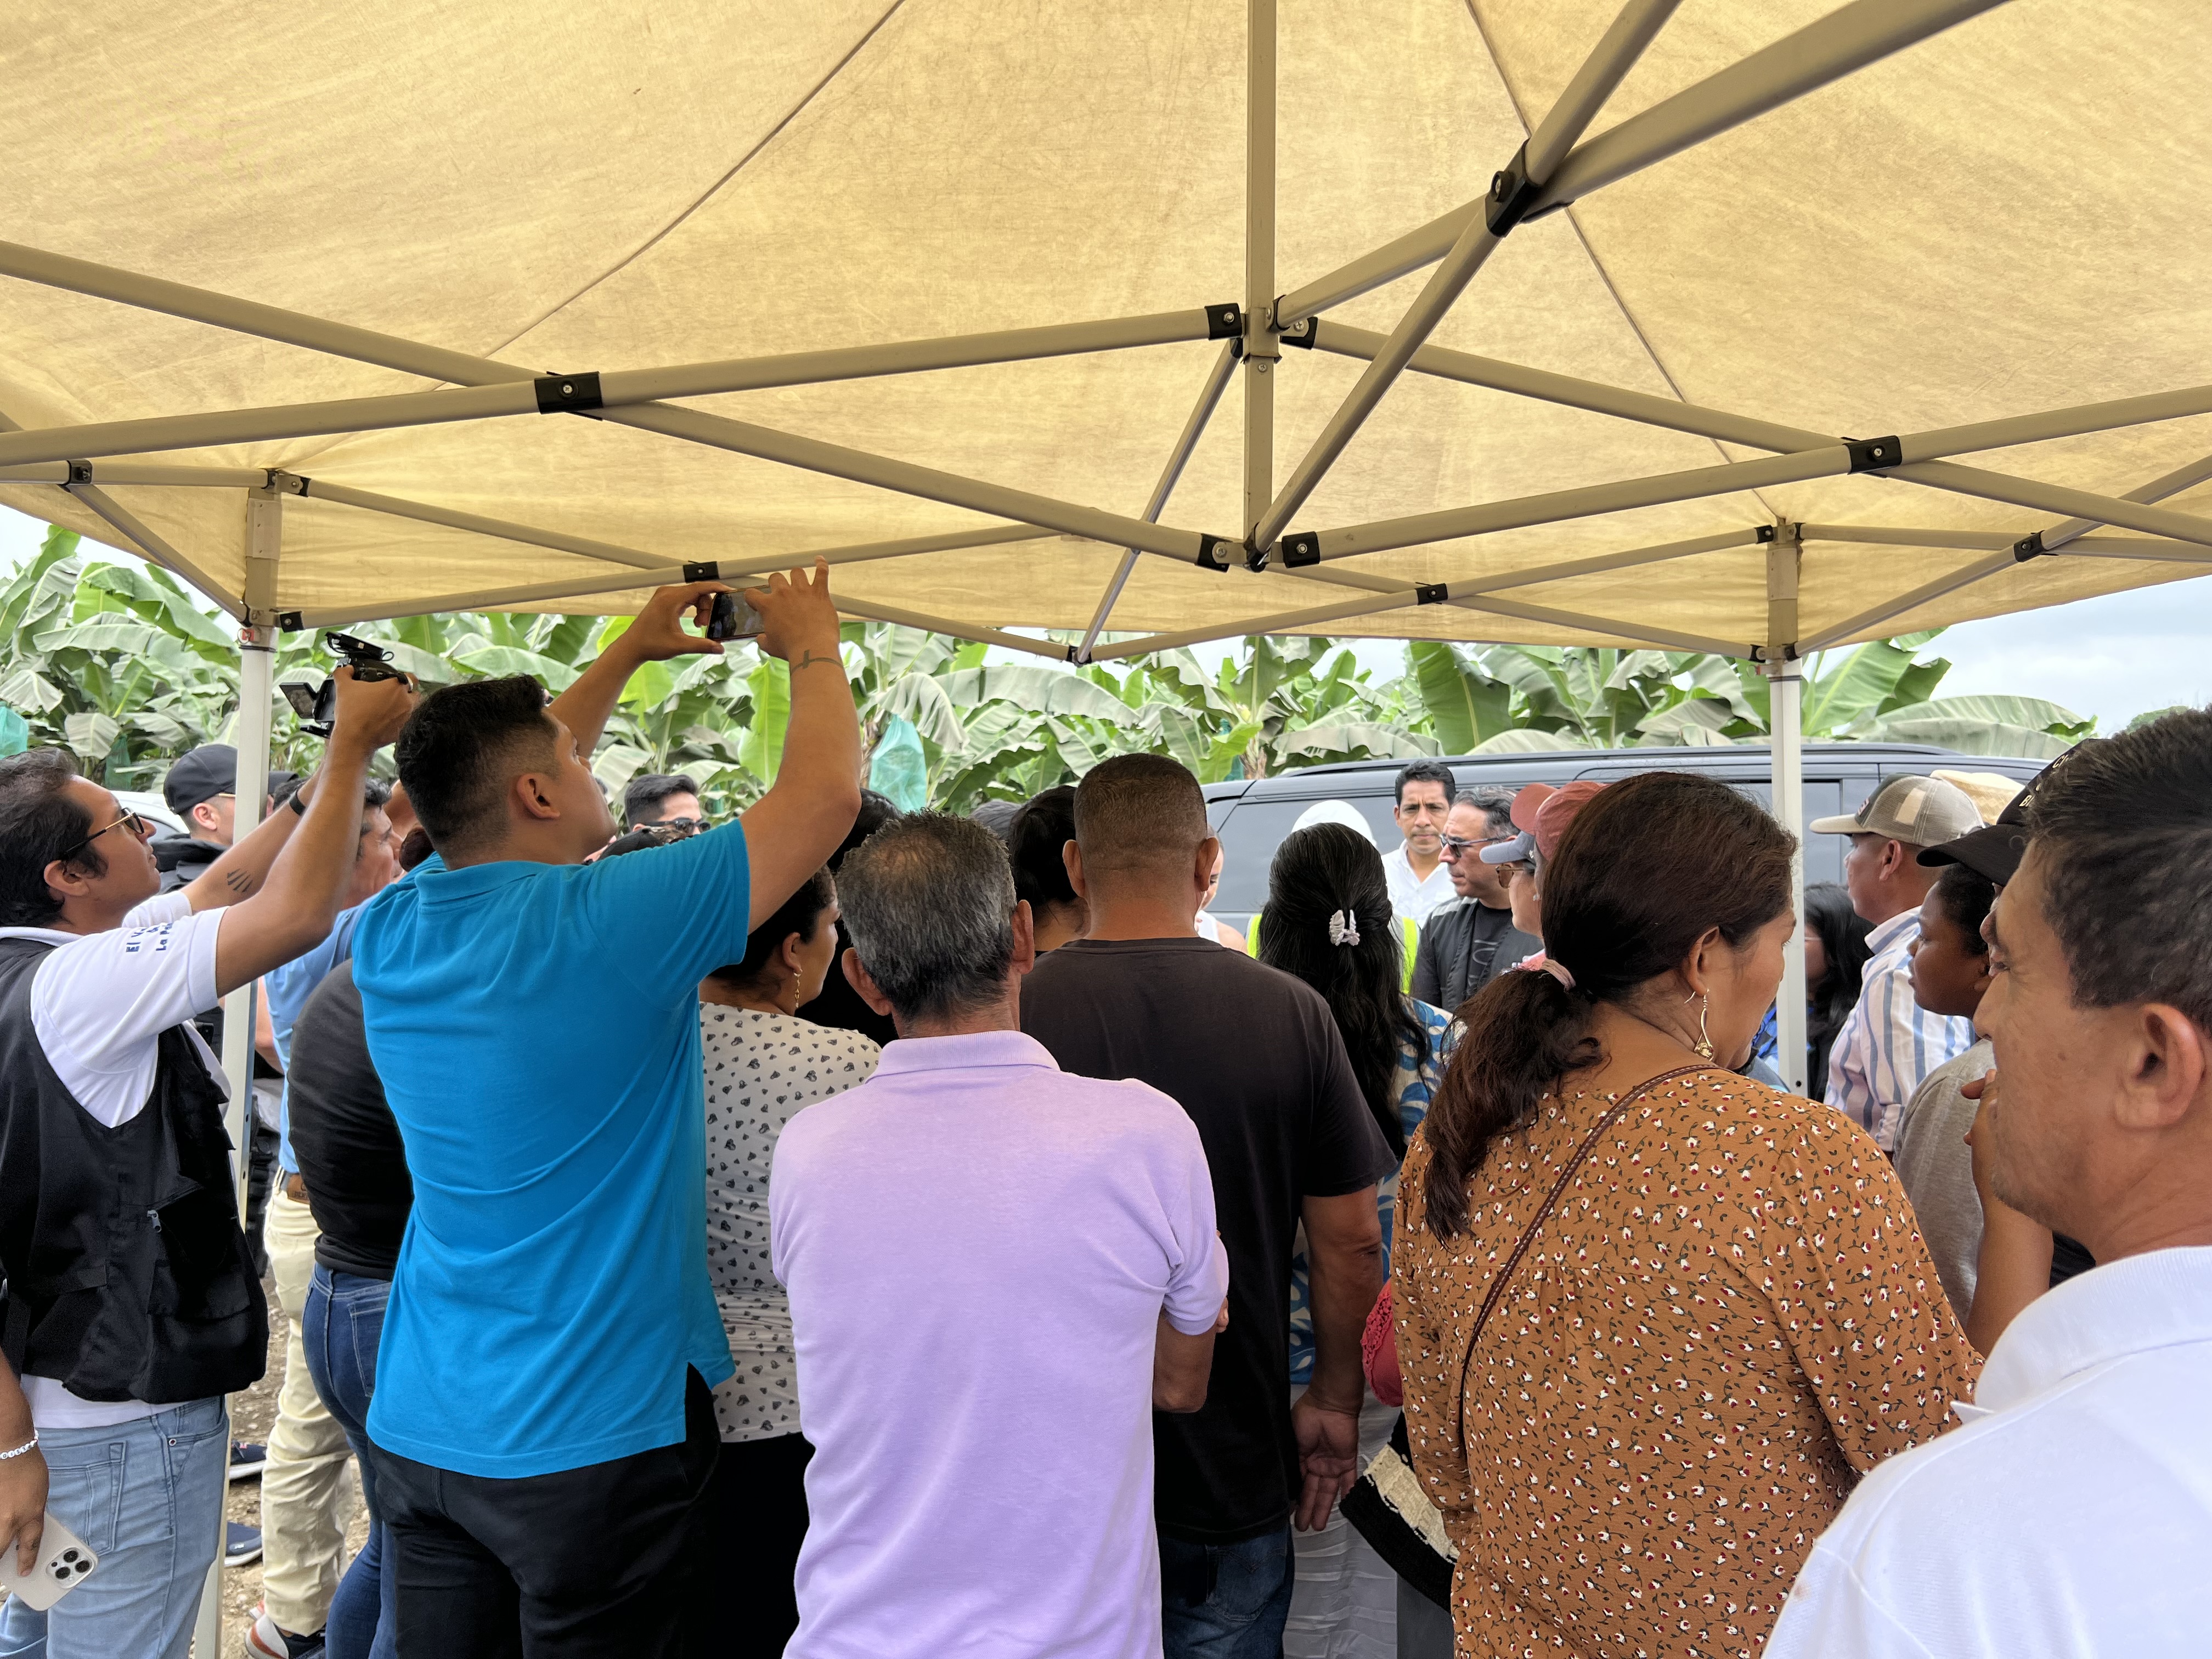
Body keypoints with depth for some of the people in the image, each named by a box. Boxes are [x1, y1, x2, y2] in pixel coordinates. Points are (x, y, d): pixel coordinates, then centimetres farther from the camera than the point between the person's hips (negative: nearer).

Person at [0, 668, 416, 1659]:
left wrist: (332, 768, 5)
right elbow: (295, 914, -28)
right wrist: (352, 749, -18)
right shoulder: (85, 983, -24)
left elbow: (222, 888, 10)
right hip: (124, 1407, -10)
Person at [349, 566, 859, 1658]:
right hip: (592, 1435, -6)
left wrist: (629, 653, 23)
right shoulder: (605, 926, -21)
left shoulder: (391, 933, -1)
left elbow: (499, 787, 18)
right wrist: (812, 648, 3)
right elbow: (824, 793, -14)